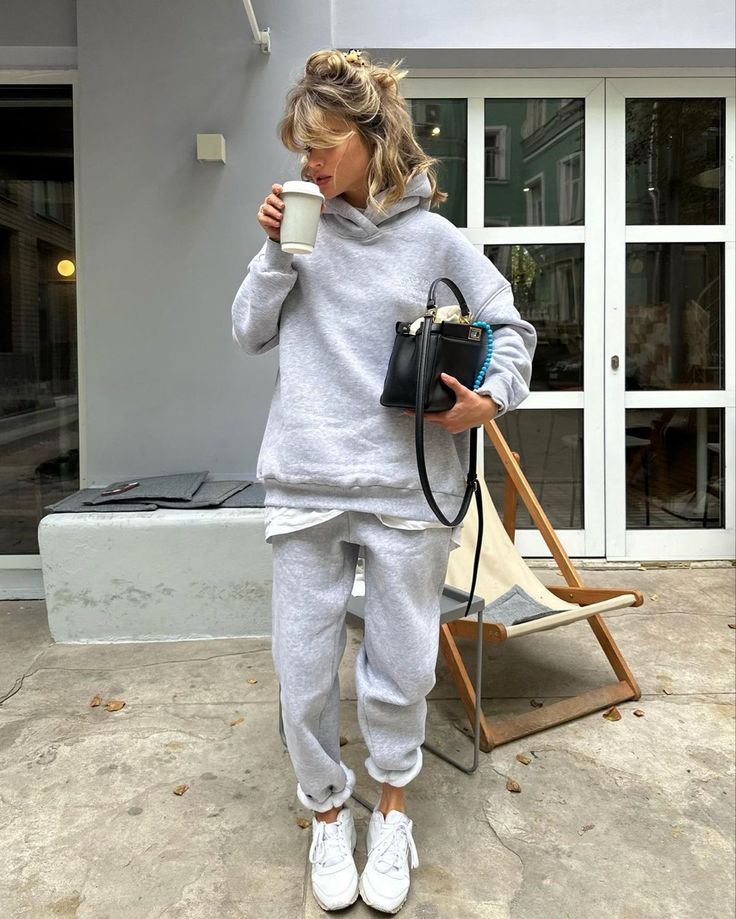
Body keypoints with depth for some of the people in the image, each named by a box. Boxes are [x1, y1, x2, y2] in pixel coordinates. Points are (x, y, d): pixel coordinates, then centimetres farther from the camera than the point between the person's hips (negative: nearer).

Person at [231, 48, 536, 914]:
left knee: (402, 669, 10)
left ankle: (391, 807, 37)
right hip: (305, 481, 2)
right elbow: (250, 333, 7)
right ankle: (328, 813, 33)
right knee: (304, 673, 7)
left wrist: (492, 397, -9)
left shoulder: (435, 239, 3)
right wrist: (276, 250, -4)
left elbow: (512, 329, 9)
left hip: (408, 486, -1)